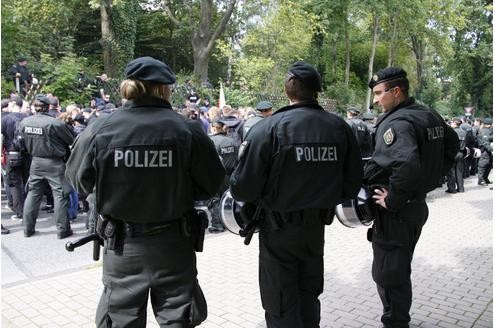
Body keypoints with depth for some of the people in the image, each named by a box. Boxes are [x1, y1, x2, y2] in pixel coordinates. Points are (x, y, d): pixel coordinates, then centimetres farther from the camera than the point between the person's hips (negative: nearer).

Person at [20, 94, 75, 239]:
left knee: (33, 194, 15)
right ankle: (62, 229, 7)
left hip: (36, 161, 6)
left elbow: (26, 141, 10)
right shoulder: (55, 123, -19)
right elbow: (71, 140, -8)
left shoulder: (24, 122, -2)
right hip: (54, 163, -5)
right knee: (60, 195, 3)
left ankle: (28, 228, 23)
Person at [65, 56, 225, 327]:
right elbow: (211, 184, -8)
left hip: (121, 246, 1)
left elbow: (80, 182, 0)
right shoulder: (187, 130, -14)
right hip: (174, 244, 0)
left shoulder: (100, 129, -12)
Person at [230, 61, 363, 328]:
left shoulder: (268, 128, -19)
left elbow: (243, 189, -21)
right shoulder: (340, 127, -6)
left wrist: (244, 158, 1)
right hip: (317, 226, 5)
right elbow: (352, 185, -1)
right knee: (308, 297, 25)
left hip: (279, 229, -4)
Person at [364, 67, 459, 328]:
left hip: (395, 212, -10)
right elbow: (452, 144, 23)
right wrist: (432, 178, 19)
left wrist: (392, 200, -25)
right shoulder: (430, 116, 7)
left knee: (388, 276, 3)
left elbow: (407, 165, -39)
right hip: (416, 205, 10)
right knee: (400, 270, 23)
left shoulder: (396, 122, -22)